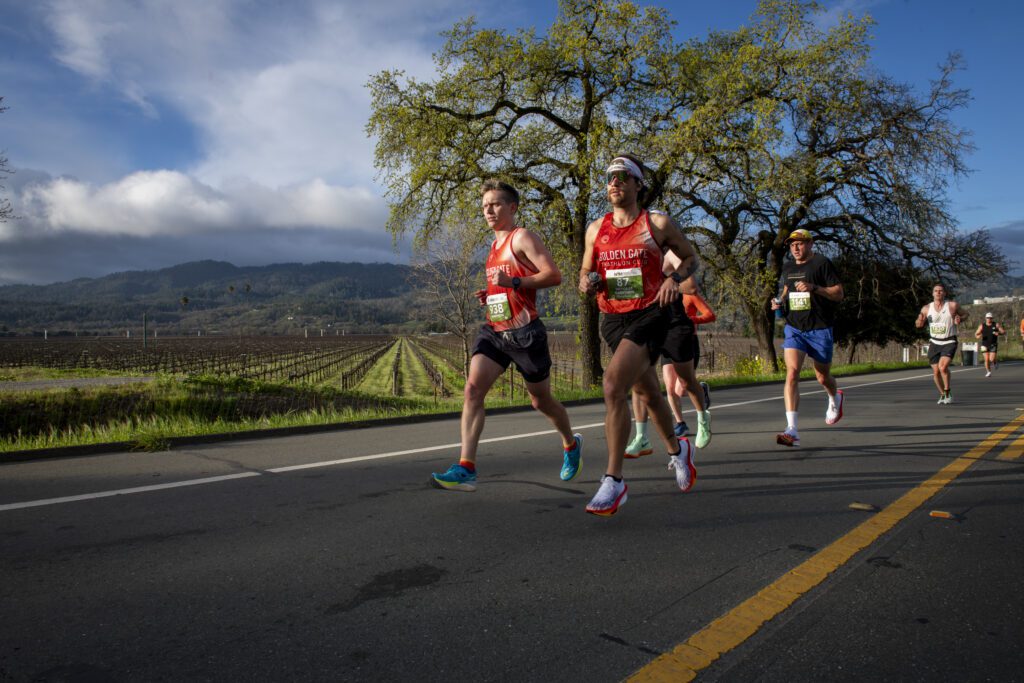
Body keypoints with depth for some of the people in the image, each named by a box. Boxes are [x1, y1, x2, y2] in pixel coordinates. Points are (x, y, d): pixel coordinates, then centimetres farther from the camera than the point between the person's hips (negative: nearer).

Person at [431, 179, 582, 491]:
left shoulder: (522, 237, -6)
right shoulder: (495, 245, 19)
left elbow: (553, 275, -16)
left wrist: (513, 283, -25)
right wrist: (490, 294, 13)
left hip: (524, 333, -7)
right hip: (494, 330, 7)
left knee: (541, 400, 9)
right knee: (473, 388, -14)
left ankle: (571, 444, 38)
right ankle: (466, 469, -17)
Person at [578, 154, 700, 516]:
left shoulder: (658, 224, -2)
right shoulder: (595, 229, 9)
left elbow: (690, 257, 10)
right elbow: (586, 270, 18)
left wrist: (674, 278, -11)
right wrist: (586, 282, -6)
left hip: (650, 314, -5)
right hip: (613, 319, 5)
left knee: (613, 385, -23)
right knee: (648, 394, 18)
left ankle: (614, 480, -16)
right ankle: (677, 450, 45)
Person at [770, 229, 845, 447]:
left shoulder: (822, 263, -6)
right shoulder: (787, 267, 10)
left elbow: (839, 293, -9)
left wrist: (814, 288, -24)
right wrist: (780, 301, 6)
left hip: (819, 329, -3)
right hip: (794, 328, 3)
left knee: (823, 377, 13)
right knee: (791, 373, -16)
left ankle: (835, 398, 52)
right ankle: (792, 430, -21)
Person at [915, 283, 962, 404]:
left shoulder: (953, 306, -7)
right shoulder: (926, 308, -1)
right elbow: (919, 325, 8)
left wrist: (959, 320, -13)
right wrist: (920, 320, -15)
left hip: (949, 342, -3)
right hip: (934, 343, 3)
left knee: (943, 367, -22)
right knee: (936, 372, 6)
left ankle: (948, 392, -1)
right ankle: (942, 395, 28)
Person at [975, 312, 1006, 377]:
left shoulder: (996, 325, 1)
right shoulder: (982, 326, 2)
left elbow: (1004, 332, 1)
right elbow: (976, 334, 6)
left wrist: (999, 333, -21)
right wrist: (978, 336, -18)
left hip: (993, 345, 0)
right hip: (985, 345, 1)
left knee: (991, 359, -9)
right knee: (986, 359, -6)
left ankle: (994, 363, 28)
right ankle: (988, 372, 12)